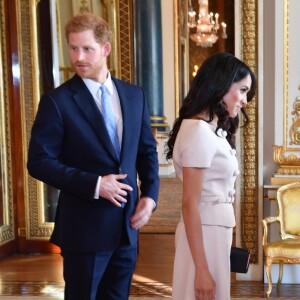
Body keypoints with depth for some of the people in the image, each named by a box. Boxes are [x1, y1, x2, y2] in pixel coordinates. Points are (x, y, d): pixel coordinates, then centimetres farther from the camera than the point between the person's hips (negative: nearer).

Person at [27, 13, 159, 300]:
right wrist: (94, 185, -19)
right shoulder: (57, 101, -9)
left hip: (127, 225, 5)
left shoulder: (134, 95, 6)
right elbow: (39, 162, -13)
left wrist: (150, 195, -2)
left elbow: (147, 150, 12)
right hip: (84, 227, -4)